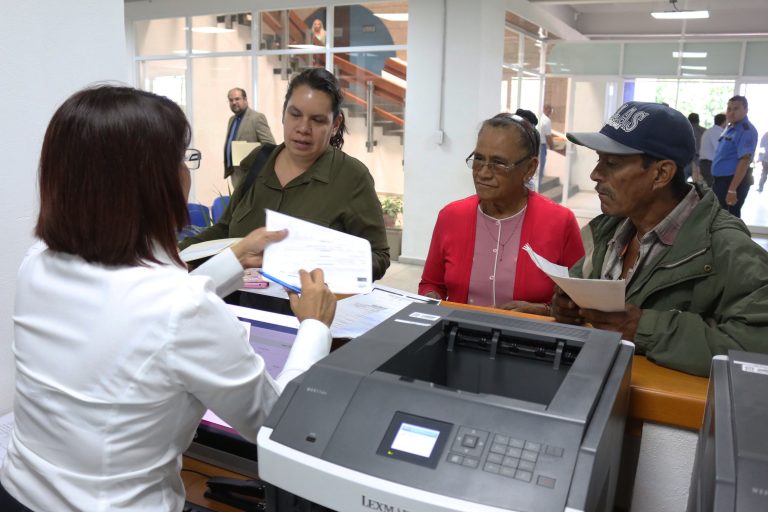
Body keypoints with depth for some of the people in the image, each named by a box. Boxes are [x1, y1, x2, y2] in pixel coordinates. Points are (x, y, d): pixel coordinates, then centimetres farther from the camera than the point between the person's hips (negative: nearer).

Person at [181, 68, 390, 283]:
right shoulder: (256, 163, 6)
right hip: (242, 297, 4)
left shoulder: (352, 178, -9)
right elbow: (225, 229, 17)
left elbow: (378, 259, -6)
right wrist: (179, 251, 1)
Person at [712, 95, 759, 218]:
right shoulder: (730, 128, 12)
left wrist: (732, 189, -29)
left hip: (734, 181, -9)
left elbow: (744, 161, -24)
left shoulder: (746, 130, -17)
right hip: (722, 180, 9)